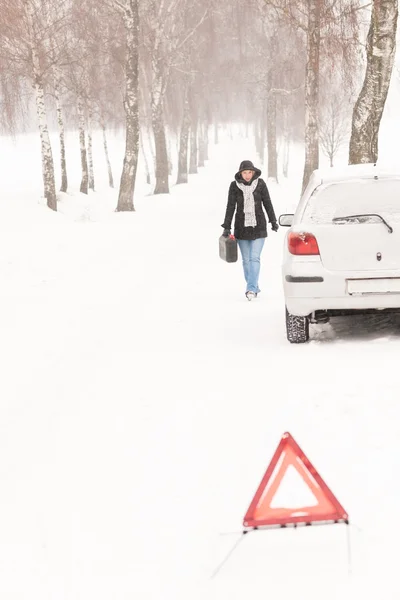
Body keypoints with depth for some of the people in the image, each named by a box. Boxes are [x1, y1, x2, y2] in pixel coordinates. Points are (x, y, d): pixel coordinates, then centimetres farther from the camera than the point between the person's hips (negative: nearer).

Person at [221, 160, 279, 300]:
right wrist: (227, 227, -6)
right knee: (246, 260, 7)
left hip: (258, 227, -1)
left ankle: (251, 289, -14)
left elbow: (267, 203, 5)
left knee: (254, 258, -12)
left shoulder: (260, 184, -3)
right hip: (242, 228, 1)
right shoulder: (234, 186, -4)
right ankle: (254, 287, 20)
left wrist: (273, 221, 10)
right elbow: (230, 207, -3)